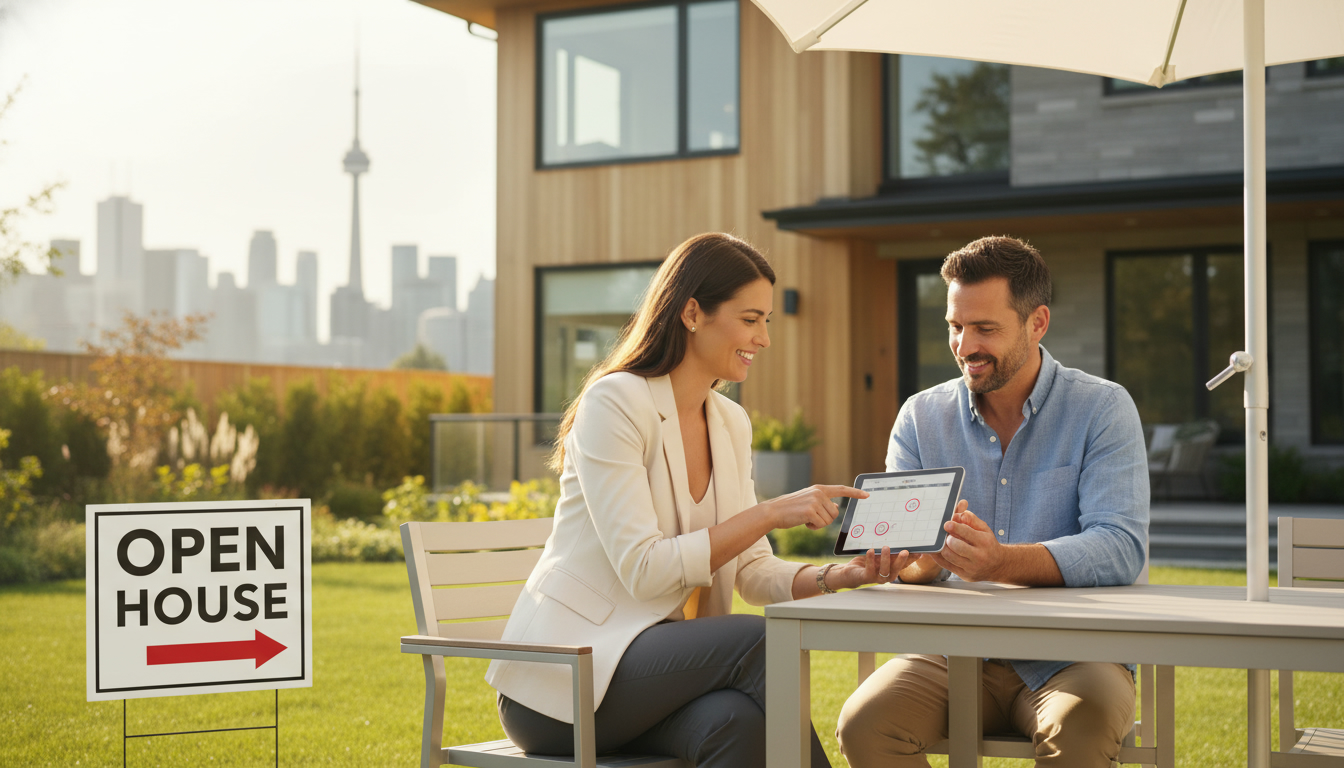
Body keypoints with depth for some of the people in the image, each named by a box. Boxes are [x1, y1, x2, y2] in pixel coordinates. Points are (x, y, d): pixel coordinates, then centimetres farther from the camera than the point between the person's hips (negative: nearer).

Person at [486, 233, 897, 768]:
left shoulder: (731, 424, 12)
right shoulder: (615, 402, -12)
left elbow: (753, 571, 10)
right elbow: (643, 570, -20)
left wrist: (839, 576, -9)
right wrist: (770, 513, -21)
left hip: (659, 657, 6)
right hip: (561, 676, -6)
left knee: (737, 720, -29)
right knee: (761, 643, -28)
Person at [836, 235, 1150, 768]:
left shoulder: (1103, 409, -2)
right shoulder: (921, 416, 9)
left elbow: (1121, 549, -16)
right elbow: (898, 557, 2)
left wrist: (1002, 562, -33)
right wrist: (925, 556, -25)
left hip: (1071, 654, -3)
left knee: (1083, 723, -36)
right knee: (863, 724, -26)